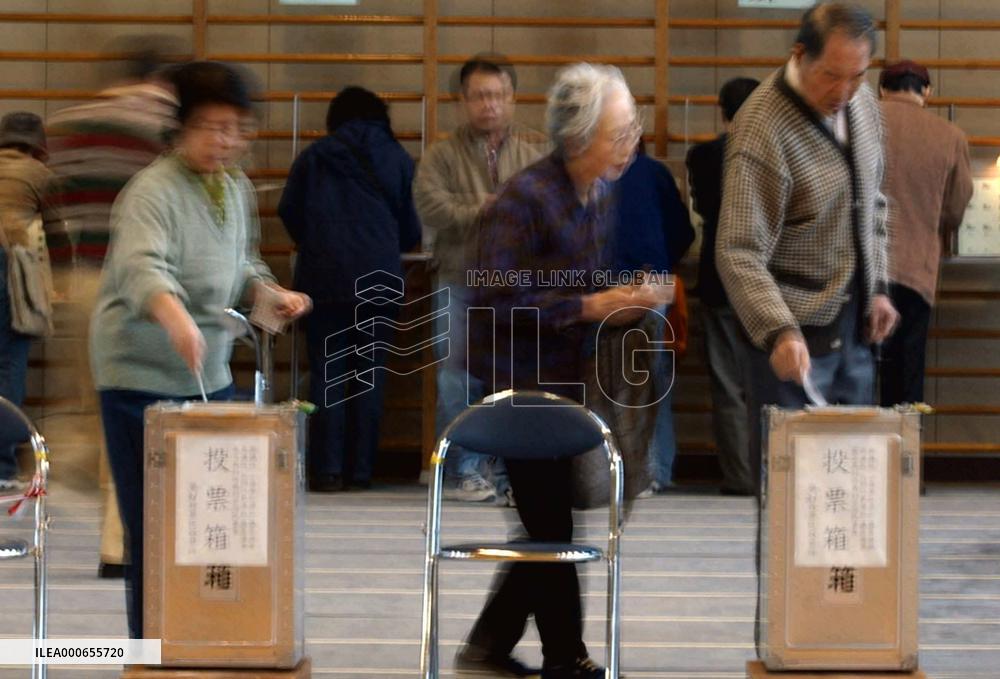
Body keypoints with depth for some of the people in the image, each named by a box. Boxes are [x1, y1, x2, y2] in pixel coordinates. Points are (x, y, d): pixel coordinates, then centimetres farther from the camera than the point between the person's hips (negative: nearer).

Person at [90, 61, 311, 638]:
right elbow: (141, 267, -34)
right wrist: (175, 315, -53)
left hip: (211, 375, 7)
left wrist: (273, 293, 5)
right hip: (142, 379, -7)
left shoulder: (236, 189, 10)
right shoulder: (152, 191, -16)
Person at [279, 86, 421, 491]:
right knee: (369, 373, 6)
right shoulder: (396, 159, 9)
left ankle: (328, 469, -4)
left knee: (326, 372, 1)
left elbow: (288, 211, 6)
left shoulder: (315, 157, 8)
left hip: (324, 275, 0)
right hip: (378, 276, 1)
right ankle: (360, 469, 4)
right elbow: (411, 232, 11)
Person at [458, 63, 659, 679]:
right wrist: (588, 307, -23)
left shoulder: (601, 193, 6)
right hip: (519, 381, -8)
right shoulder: (527, 198, -20)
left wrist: (624, 300, -2)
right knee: (552, 524, -1)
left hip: (567, 378, 8)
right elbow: (493, 298, -25)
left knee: (553, 520, 10)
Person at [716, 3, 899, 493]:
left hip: (854, 325, 7)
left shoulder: (863, 103, 4)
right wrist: (779, 331, -34)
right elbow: (739, 252, -24)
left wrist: (878, 287, 12)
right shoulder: (762, 127, -20)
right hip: (796, 331, -7)